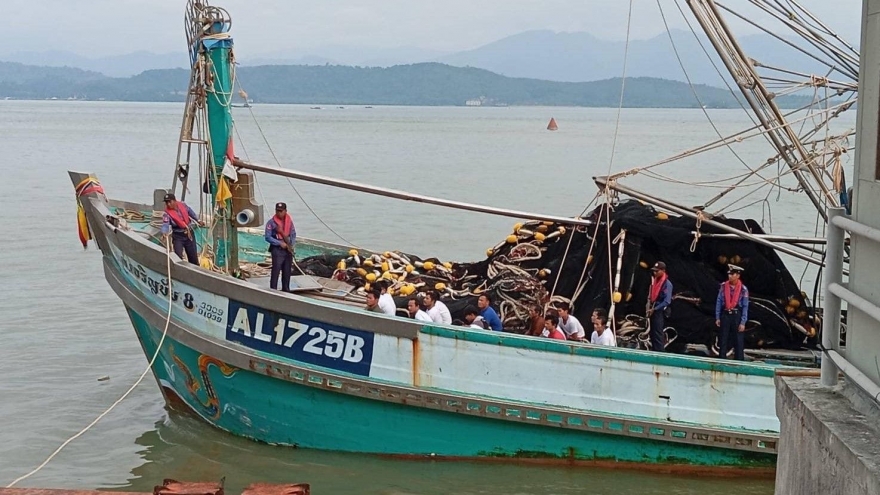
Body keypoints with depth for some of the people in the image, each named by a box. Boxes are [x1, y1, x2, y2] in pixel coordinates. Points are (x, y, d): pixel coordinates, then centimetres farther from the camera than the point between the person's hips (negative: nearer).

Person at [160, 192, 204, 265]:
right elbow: (165, 225, -35)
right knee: (178, 257, -14)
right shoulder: (166, 213, -22)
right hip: (178, 237, -4)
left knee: (193, 257, 15)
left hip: (189, 234, 4)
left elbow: (190, 212, 10)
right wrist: (165, 233, -55)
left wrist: (198, 221, 15)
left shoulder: (182, 205, -9)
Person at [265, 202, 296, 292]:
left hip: (288, 250, 5)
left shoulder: (289, 221, 6)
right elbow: (268, 237, -10)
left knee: (287, 271, 12)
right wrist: (280, 243, -15)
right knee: (276, 271, -8)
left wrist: (291, 244, -5)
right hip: (277, 250, -5)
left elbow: (293, 234, 12)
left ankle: (286, 289, 23)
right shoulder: (271, 222, -8)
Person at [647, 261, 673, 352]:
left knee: (658, 335, -10)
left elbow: (667, 301, -18)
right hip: (653, 311, 8)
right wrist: (649, 307, 8)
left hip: (659, 312, -8)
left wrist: (654, 309, -18)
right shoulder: (655, 280, 11)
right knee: (653, 334, 13)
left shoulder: (667, 284, -13)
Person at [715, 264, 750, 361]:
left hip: (737, 316, -2)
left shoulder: (743, 289, -5)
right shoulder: (723, 286, 1)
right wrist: (717, 317, 1)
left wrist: (743, 323, -9)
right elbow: (719, 302, 5)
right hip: (725, 315, 2)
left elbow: (745, 307, -5)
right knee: (723, 341, 8)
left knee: (739, 342, 0)